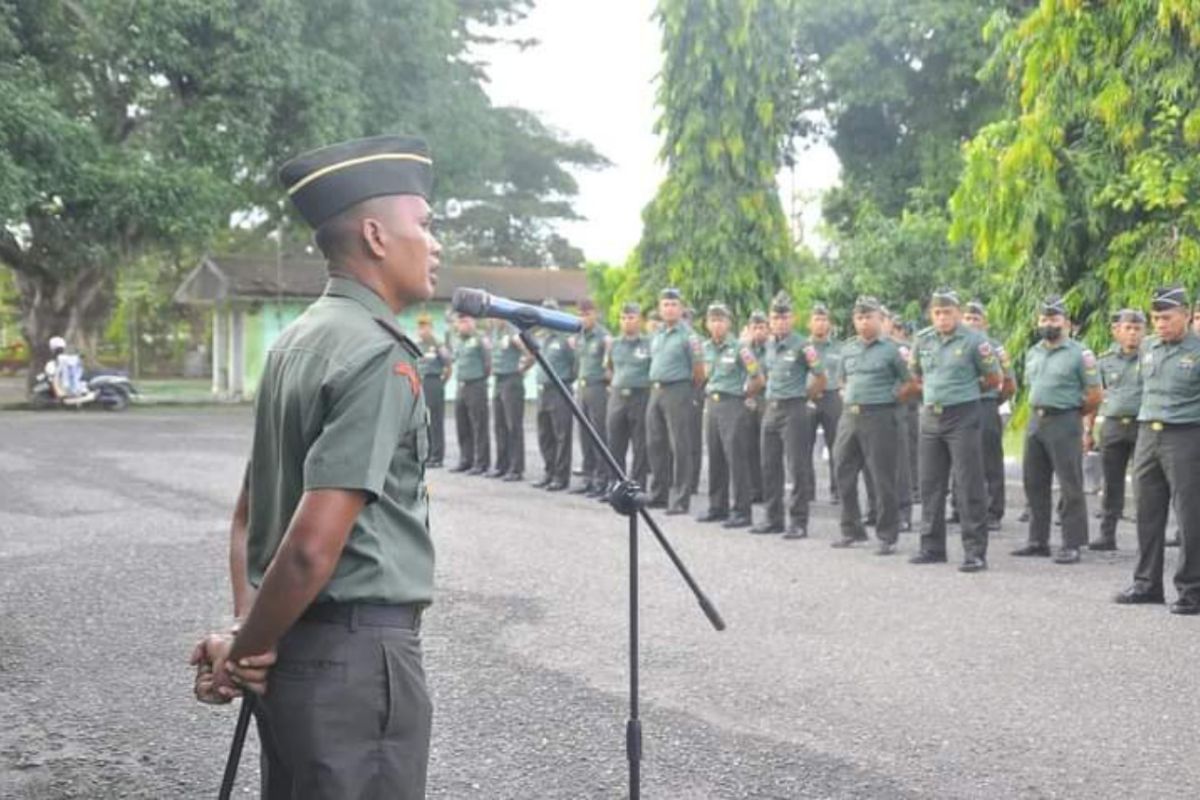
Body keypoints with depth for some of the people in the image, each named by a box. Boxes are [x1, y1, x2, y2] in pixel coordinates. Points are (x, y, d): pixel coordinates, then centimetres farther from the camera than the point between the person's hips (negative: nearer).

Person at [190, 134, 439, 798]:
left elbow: (249, 513, 14)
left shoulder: (296, 342, 11)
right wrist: (247, 647, -9)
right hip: (357, 652, -9)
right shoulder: (378, 357, -17)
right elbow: (314, 546, -23)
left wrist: (247, 635, 4)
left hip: (295, 651, 9)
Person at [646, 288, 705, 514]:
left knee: (680, 447, -6)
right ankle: (659, 494, 21)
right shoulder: (656, 335, 15)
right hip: (655, 391, 8)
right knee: (655, 444, 10)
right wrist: (655, 385, 17)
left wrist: (687, 388, 3)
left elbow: (699, 371, -7)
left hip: (677, 392, -8)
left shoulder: (688, 336, -7)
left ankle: (680, 499, -4)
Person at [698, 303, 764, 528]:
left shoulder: (739, 348, -9)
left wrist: (744, 395, 1)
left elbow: (758, 379, -7)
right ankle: (717, 507, 19)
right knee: (715, 457, 10)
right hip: (712, 405, 7)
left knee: (736, 458, -7)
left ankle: (741, 511, -5)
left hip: (733, 406, -7)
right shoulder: (706, 348, 10)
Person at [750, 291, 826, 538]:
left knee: (797, 467, -4)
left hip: (794, 410, -7)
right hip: (771, 408, 7)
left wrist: (803, 396, 3)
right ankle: (773, 519, 19)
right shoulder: (769, 345, 11)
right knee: (769, 465, 10)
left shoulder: (802, 346, -9)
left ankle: (798, 522, -1)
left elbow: (821, 379, -4)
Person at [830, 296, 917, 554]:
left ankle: (887, 537, 5)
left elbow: (910, 383, -2)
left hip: (879, 417, -6)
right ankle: (851, 530, 22)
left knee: (884, 479, -2)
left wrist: (891, 400, -4)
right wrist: (846, 398, 10)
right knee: (844, 474, 9)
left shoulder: (890, 349, -3)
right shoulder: (848, 349, 12)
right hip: (849, 416, 6)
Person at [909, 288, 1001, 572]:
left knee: (970, 485, -5)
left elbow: (993, 379, 1)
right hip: (930, 418, 6)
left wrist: (966, 392, 11)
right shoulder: (923, 340, 7)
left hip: (963, 417, -5)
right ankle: (932, 547, 20)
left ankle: (975, 551, -2)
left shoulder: (973, 341, -7)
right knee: (930, 484, 10)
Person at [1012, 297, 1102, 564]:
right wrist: (1038, 411, 16)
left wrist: (1072, 414, 3)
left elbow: (1095, 394, -6)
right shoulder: (1032, 353, 13)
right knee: (1034, 483, 10)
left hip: (1064, 423, -7)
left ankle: (1071, 545, -1)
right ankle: (1038, 540, 19)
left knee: (1070, 486, -4)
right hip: (1035, 421, 7)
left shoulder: (1079, 354, -7)